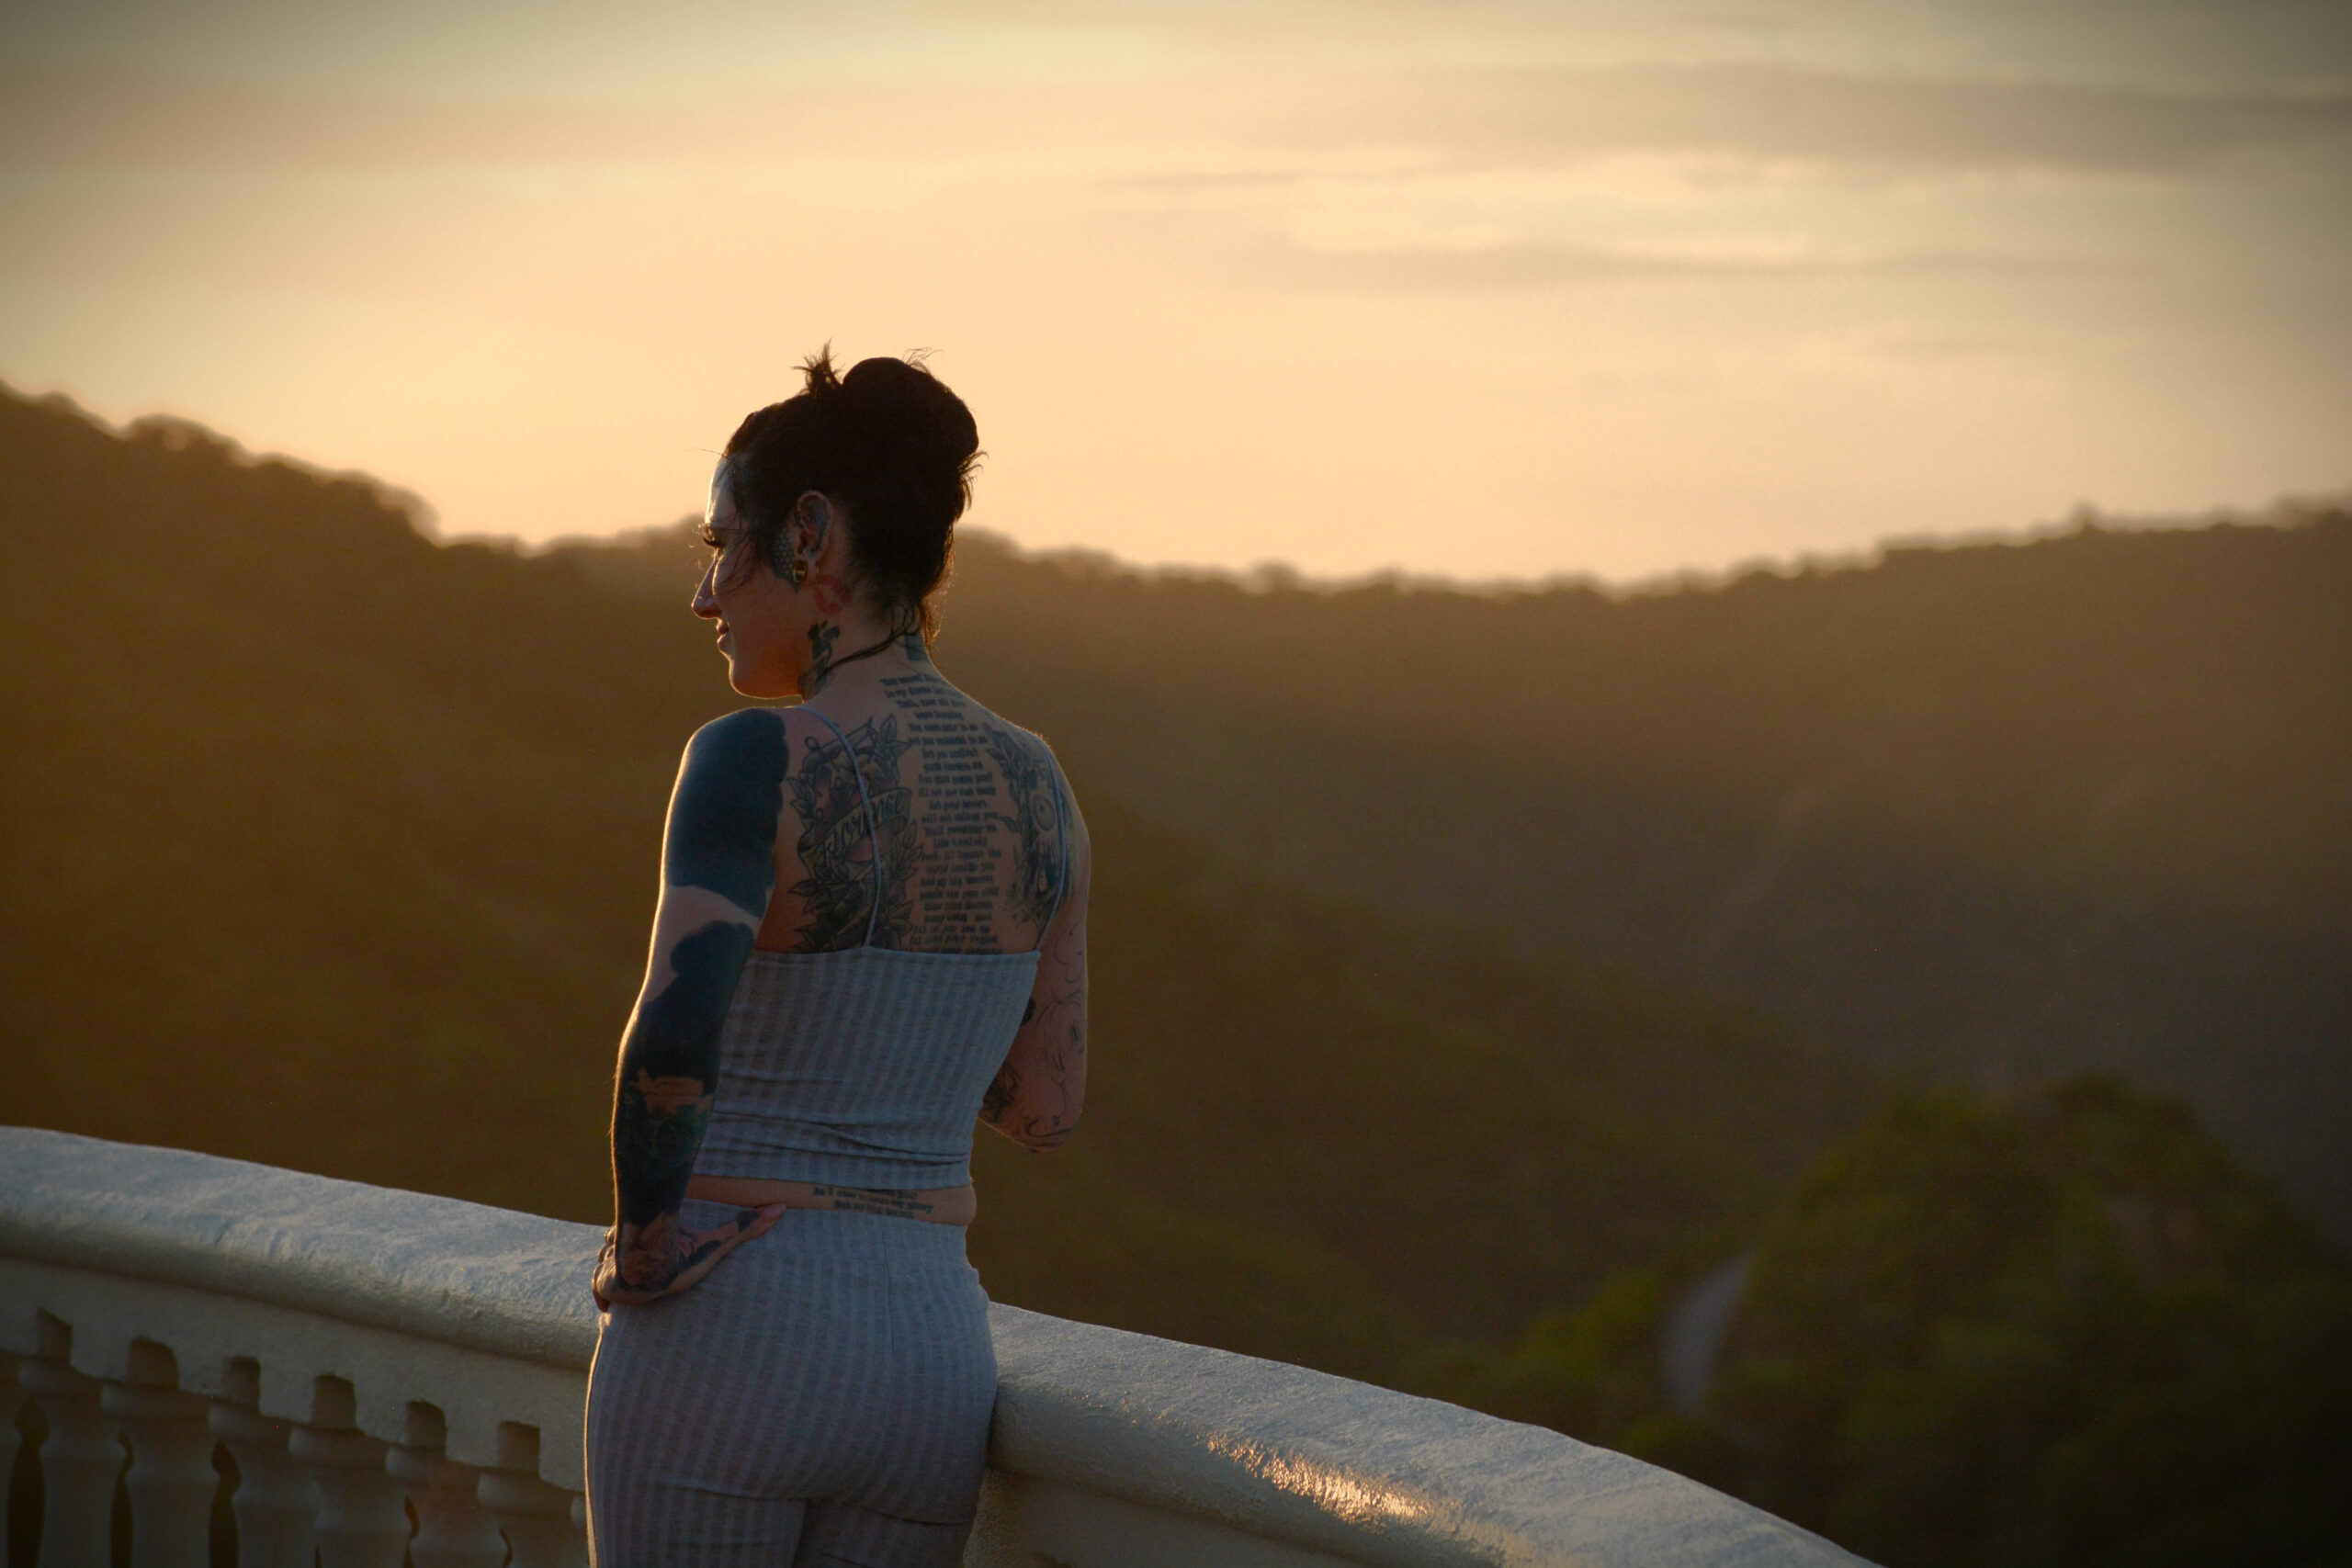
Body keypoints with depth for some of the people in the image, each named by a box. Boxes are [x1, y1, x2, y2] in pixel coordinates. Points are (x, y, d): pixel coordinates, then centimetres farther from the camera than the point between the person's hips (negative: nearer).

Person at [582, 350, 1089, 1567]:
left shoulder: (756, 761, -13)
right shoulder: (1032, 783, 6)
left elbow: (671, 1045, -27)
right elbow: (1046, 1107, 12)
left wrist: (640, 1243, -10)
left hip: (729, 1343, -5)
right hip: (934, 1350, 5)